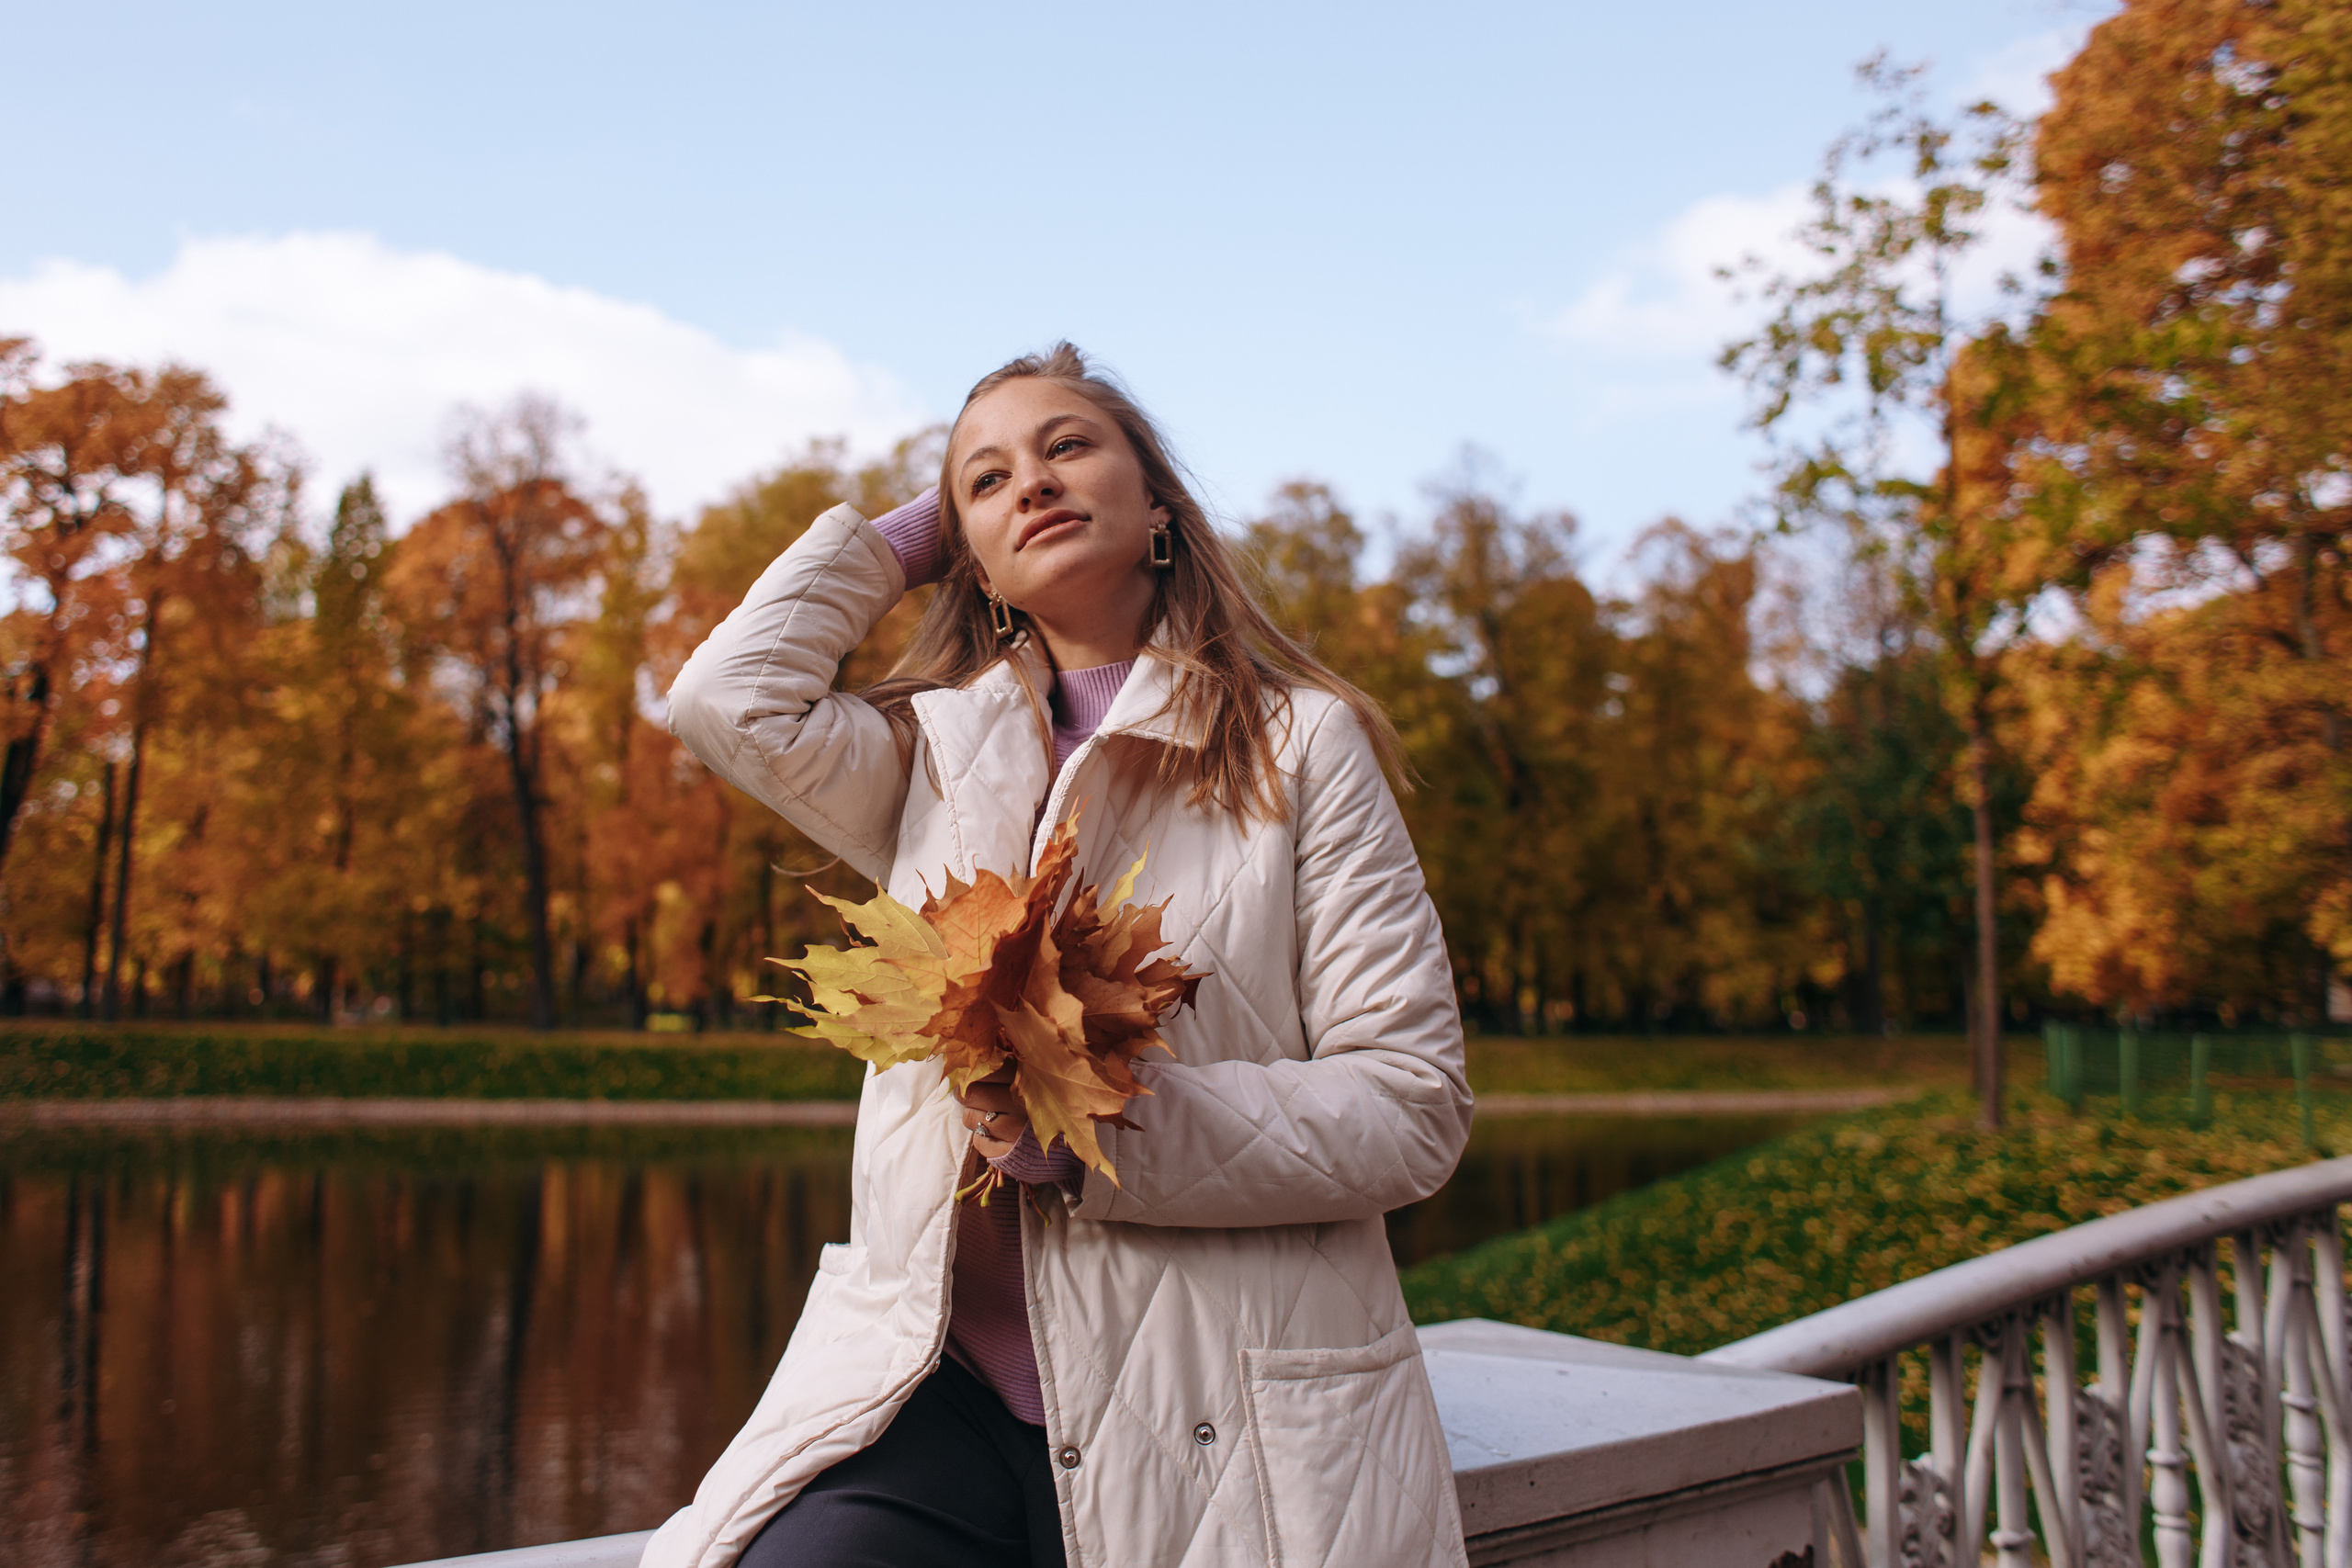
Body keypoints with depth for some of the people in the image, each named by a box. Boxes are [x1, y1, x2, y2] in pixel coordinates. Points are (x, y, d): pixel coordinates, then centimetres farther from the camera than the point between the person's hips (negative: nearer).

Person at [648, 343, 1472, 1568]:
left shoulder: (1300, 744, 3)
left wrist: (1102, 1130, -17)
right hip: (947, 1382, 3)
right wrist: (897, 539, 12)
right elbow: (729, 697, -6)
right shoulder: (940, 752, 13)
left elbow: (1411, 1107, -3)